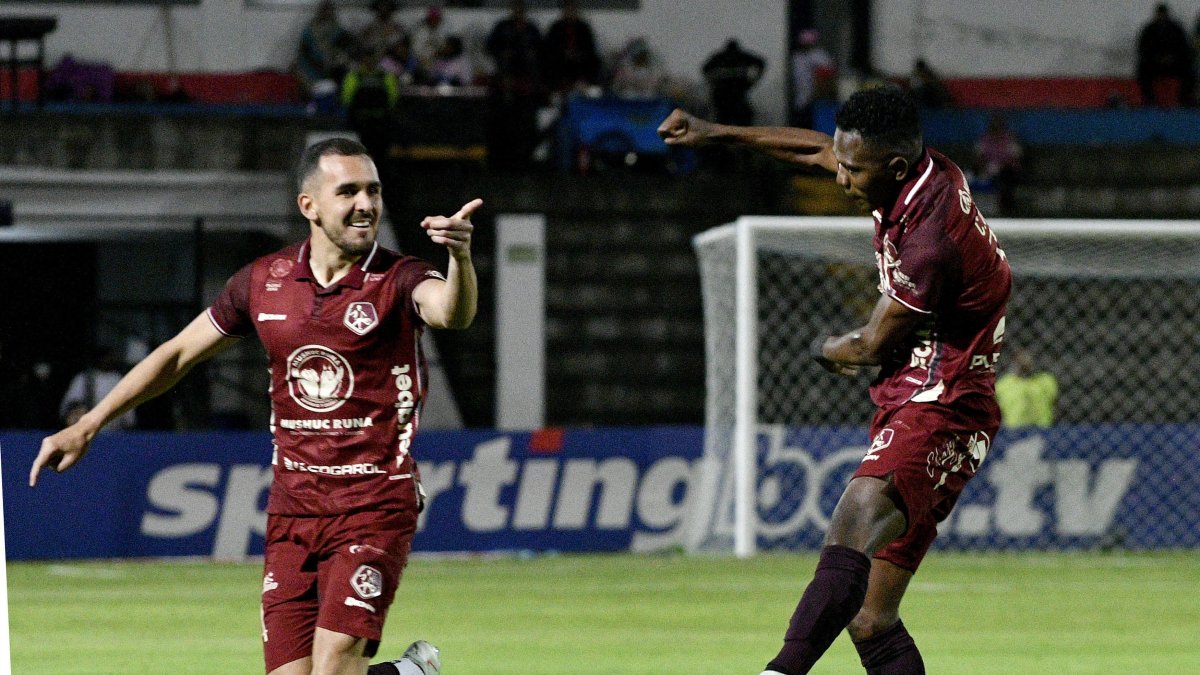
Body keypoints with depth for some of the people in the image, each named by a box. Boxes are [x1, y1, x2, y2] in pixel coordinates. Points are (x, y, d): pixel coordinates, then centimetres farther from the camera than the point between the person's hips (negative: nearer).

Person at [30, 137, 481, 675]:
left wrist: (460, 256, -52)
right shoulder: (264, 282, 6)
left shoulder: (399, 280, -6)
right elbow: (179, 353, 17)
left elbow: (451, 312, -29)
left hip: (374, 506, -4)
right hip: (292, 507, 4)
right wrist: (87, 426, 17)